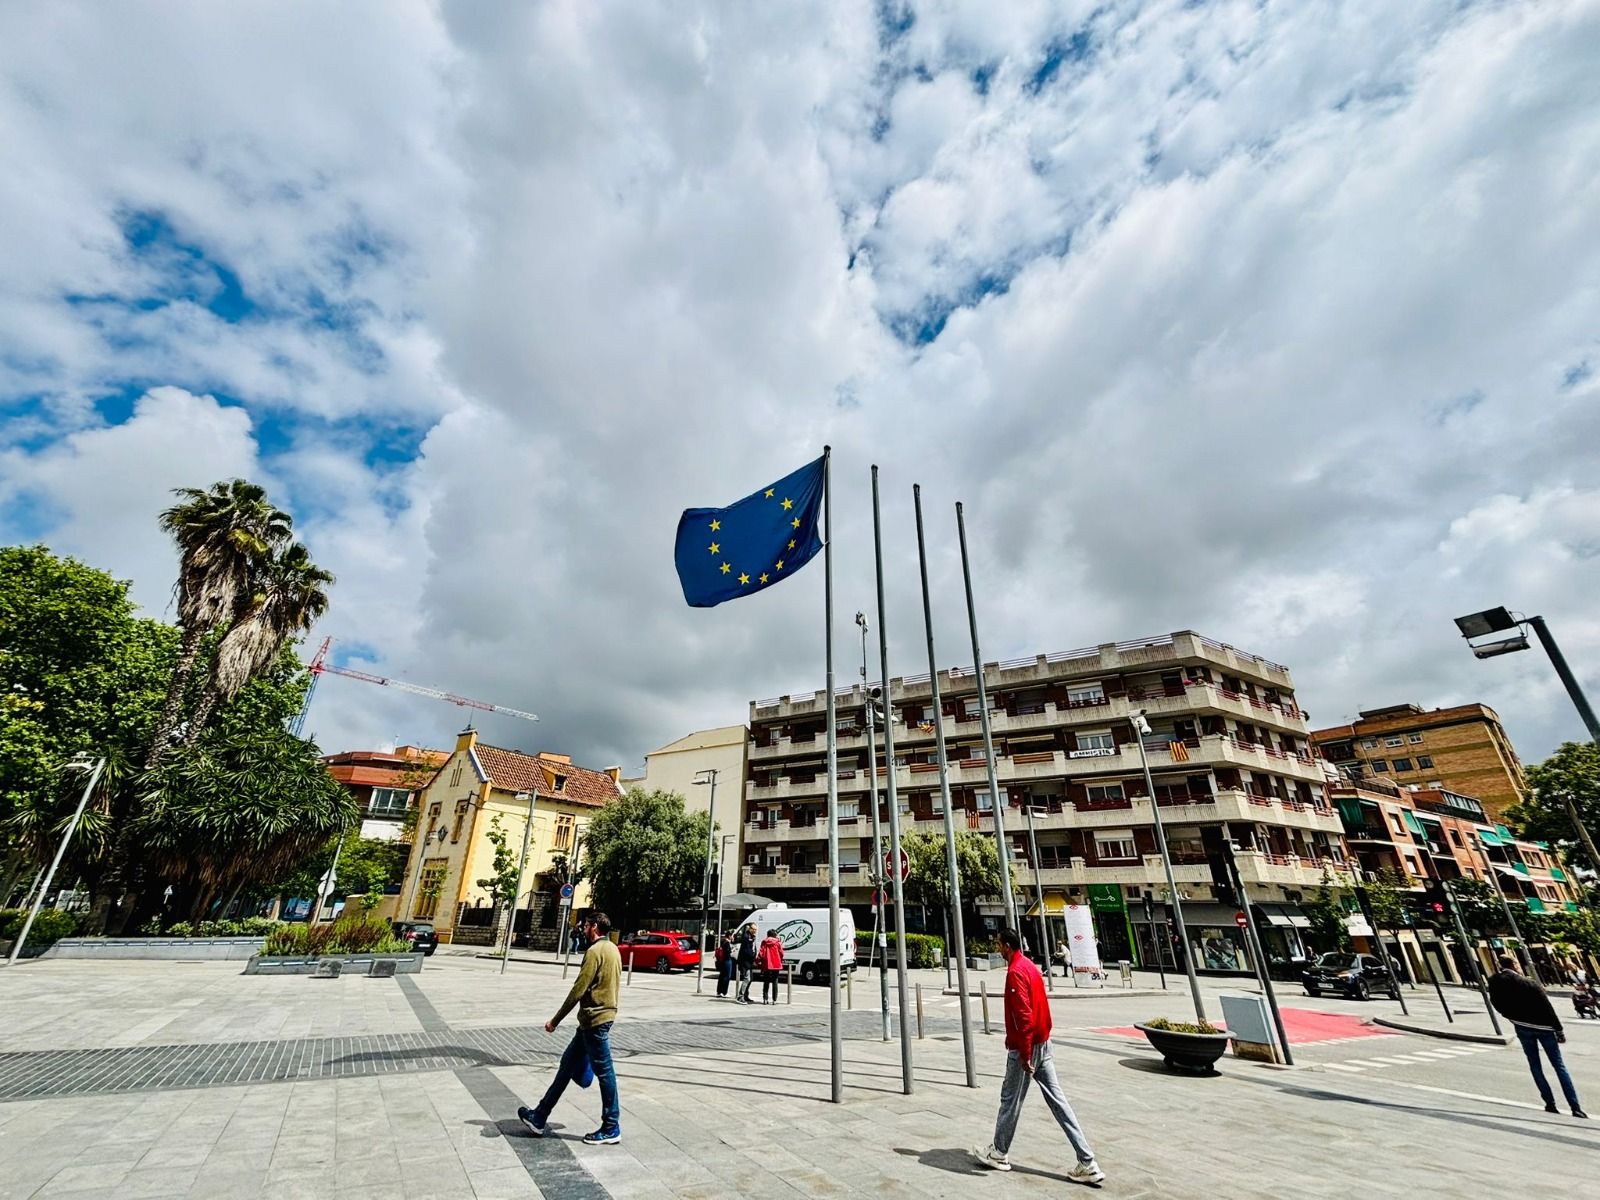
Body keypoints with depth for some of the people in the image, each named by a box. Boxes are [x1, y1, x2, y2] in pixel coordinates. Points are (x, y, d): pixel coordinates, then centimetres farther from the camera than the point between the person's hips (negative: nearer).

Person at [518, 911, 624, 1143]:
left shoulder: (595, 951, -17)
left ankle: (612, 1129, 12)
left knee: (604, 1072, 1)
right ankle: (540, 1117, 28)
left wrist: (555, 1020, -10)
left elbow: (578, 990, -19)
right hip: (602, 1017, 10)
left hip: (594, 1020, -10)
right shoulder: (613, 950, 12)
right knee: (568, 1064, 17)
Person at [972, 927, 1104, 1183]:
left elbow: (1024, 1016, -26)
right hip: (1042, 1042, 9)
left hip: (1025, 1047, -9)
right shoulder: (1029, 966, 8)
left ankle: (999, 1154, 24)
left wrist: (1024, 1055, -21)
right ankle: (1087, 1163, 8)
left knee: (1010, 1099, 8)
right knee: (1057, 1099, 9)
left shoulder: (1015, 972, -21)